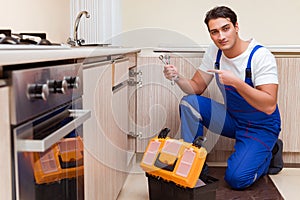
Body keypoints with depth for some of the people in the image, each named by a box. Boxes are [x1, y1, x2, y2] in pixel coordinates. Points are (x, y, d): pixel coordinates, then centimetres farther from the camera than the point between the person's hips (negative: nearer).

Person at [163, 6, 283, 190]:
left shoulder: (260, 56, -22)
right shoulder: (214, 52, -4)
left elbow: (269, 106, -28)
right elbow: (196, 88, 1)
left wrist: (236, 82, -38)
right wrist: (178, 78, -20)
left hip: (261, 127, -5)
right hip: (232, 119, 5)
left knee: (236, 179, -20)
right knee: (189, 103, -15)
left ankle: (270, 152, 10)